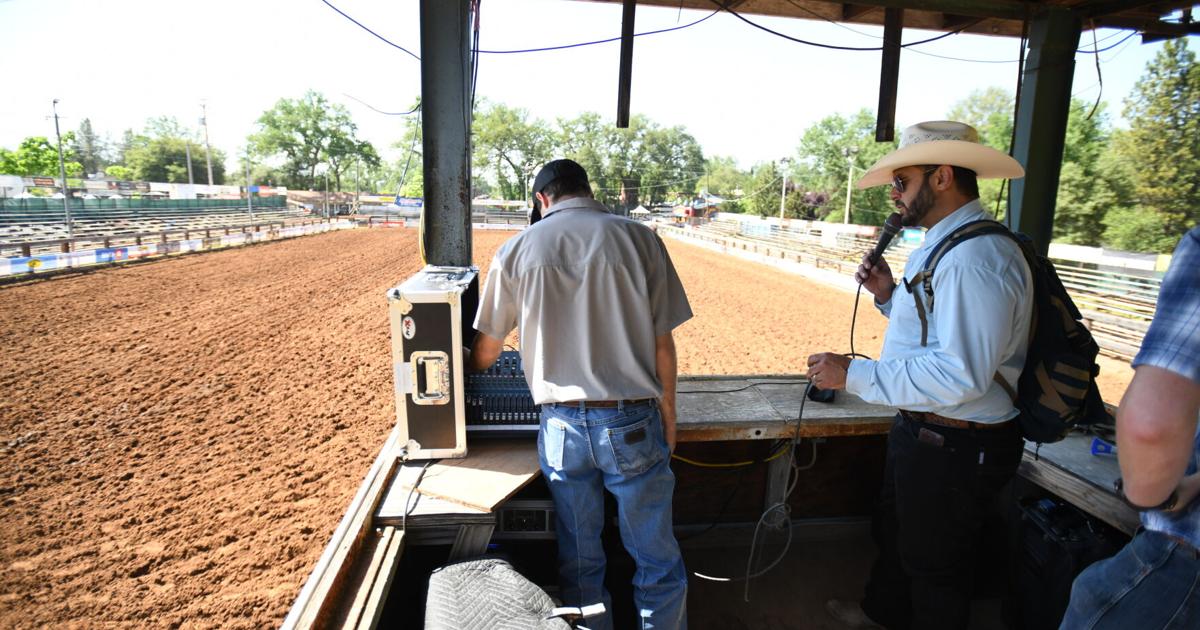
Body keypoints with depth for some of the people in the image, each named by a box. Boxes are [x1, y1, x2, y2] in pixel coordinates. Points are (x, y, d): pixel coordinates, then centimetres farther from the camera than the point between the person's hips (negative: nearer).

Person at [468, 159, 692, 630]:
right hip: (633, 423, -1)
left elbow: (485, 351, 9)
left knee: (578, 560, 18)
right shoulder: (639, 240, -2)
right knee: (656, 559, 15)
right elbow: (662, 344, -2)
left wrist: (468, 369, 32)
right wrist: (668, 416, 12)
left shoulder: (517, 250, 1)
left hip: (563, 427, 2)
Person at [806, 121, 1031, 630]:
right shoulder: (941, 245, 7)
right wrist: (888, 294, 1)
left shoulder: (977, 258, -28)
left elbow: (960, 373, -33)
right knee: (893, 531, 30)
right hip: (921, 432, 11)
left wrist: (853, 375, -29)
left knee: (934, 564, 13)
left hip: (955, 447, -11)